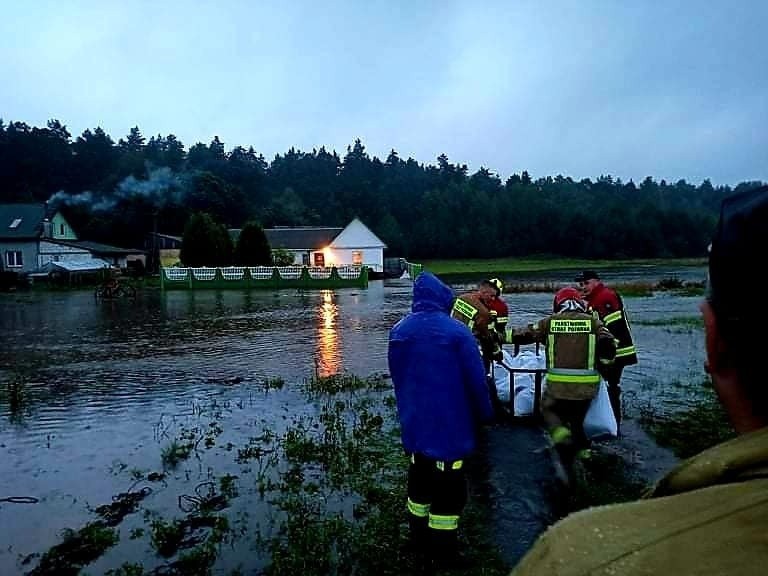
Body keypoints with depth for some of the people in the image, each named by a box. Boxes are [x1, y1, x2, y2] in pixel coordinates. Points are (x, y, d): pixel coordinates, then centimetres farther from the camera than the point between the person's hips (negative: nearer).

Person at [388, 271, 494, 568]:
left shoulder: (398, 331, 1)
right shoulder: (456, 331, -17)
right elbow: (476, 380, -13)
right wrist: (484, 416, 4)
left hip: (413, 423, 6)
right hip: (449, 425, -6)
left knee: (419, 478, 22)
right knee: (448, 487, 9)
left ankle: (419, 539, 38)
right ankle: (442, 552, 21)